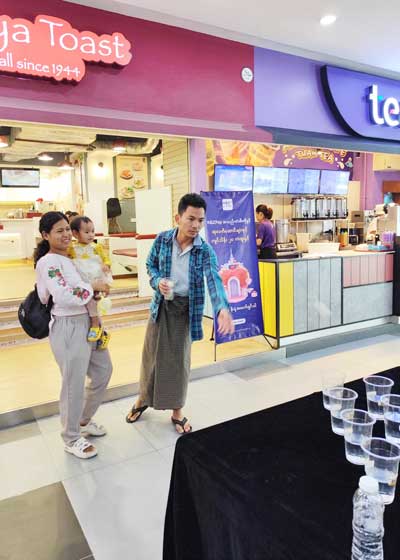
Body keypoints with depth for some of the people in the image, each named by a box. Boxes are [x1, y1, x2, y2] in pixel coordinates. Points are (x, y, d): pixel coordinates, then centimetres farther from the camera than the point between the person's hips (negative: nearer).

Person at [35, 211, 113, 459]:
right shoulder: (48, 262, -15)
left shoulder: (71, 257, 11)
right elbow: (65, 297, -28)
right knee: (74, 384, 3)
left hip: (88, 324, 9)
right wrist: (93, 286, -17)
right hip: (68, 328, -9)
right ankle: (72, 438, 25)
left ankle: (84, 421, 40)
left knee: (103, 371, 19)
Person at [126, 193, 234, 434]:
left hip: (186, 307, -1)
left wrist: (223, 308, -47)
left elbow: (214, 279, -29)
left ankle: (177, 411, 26)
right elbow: (150, 264, 7)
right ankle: (143, 398, 37)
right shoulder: (162, 240, -8)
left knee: (179, 358, 7)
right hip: (161, 303, 2)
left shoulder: (205, 250, -15)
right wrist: (158, 281, -16)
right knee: (152, 353, 12)